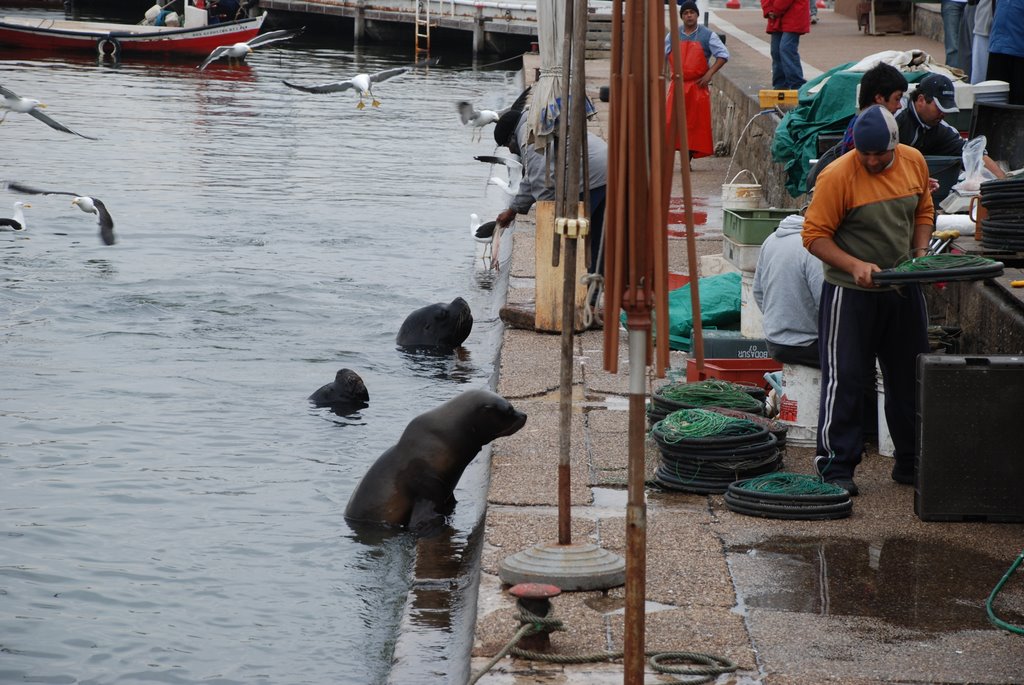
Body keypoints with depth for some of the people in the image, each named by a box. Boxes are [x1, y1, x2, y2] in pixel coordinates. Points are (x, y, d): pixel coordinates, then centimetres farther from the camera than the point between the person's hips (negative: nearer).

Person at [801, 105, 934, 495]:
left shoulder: (914, 162, 1)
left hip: (903, 289, 6)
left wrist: (920, 253, 0)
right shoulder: (838, 175, -17)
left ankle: (910, 463, 25)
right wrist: (855, 266, -27)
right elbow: (815, 235, -15)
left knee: (909, 378, 13)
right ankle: (836, 467, 2)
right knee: (844, 379, -5)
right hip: (851, 294, -6)